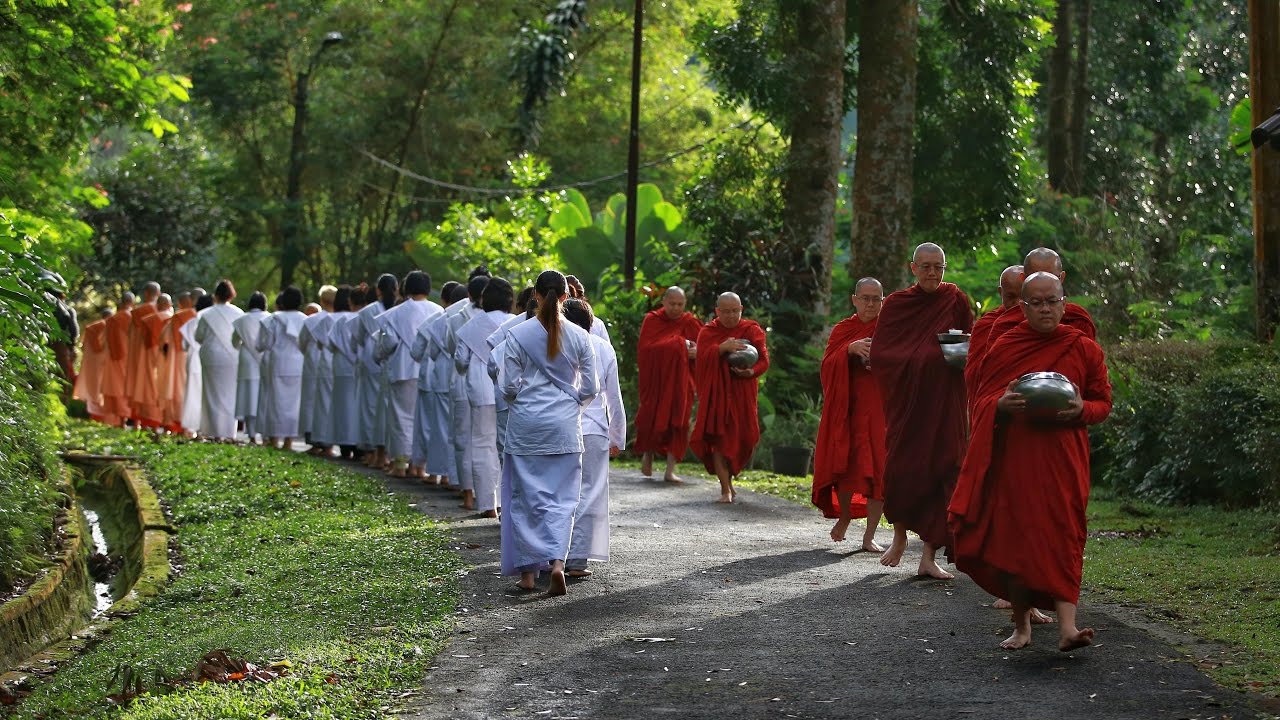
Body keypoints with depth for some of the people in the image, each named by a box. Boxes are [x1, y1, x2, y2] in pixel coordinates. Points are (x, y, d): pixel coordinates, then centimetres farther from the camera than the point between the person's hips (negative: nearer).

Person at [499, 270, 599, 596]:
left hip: (526, 423, -1)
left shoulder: (519, 334, -8)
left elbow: (508, 386, -6)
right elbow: (590, 388, 1)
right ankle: (556, 561, -14)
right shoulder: (579, 336, -3)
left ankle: (528, 571, 14)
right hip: (564, 425, 1)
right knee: (561, 497, 5)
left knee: (525, 496, 10)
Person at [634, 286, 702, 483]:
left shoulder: (690, 323, 5)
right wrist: (679, 345, -16)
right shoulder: (652, 320, 1)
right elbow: (646, 348, -12)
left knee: (676, 421, -6)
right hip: (654, 377, -1)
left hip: (679, 380, 1)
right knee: (651, 417, -3)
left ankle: (670, 470, -5)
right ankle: (648, 454, 27)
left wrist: (697, 352, -21)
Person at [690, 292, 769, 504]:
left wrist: (751, 372, -22)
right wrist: (722, 348, -28)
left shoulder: (752, 330, 6)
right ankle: (725, 489, -4)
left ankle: (728, 478, 24)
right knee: (718, 439, -8)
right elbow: (702, 357, -11)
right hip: (716, 393, -1)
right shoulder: (708, 332, 5)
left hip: (742, 393, 1)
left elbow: (764, 359, -2)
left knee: (742, 438, -1)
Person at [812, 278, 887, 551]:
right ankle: (845, 516, 28)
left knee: (878, 469, -7)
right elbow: (828, 365, -2)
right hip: (847, 405, 1)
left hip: (880, 407, -1)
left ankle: (869, 535, -3)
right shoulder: (842, 330, 10)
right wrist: (850, 349, -19)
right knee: (845, 465, 0)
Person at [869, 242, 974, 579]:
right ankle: (900, 536, 24)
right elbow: (879, 354, 0)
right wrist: (919, 359, -12)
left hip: (944, 400, 0)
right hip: (905, 397, 0)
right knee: (901, 466, -3)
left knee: (940, 469, -5)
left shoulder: (955, 300, 4)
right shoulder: (895, 304, 4)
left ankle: (929, 557, -1)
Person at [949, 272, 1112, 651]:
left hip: (1063, 460, -1)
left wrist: (1081, 409, -13)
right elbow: (982, 401, 10)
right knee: (1014, 537, 0)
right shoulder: (1004, 348, 7)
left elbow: (1103, 403, 9)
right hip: (1014, 459, 1)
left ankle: (1067, 627, -18)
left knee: (1063, 535, -11)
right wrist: (1002, 404, -13)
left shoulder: (1084, 349, 6)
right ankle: (1021, 625, 13)